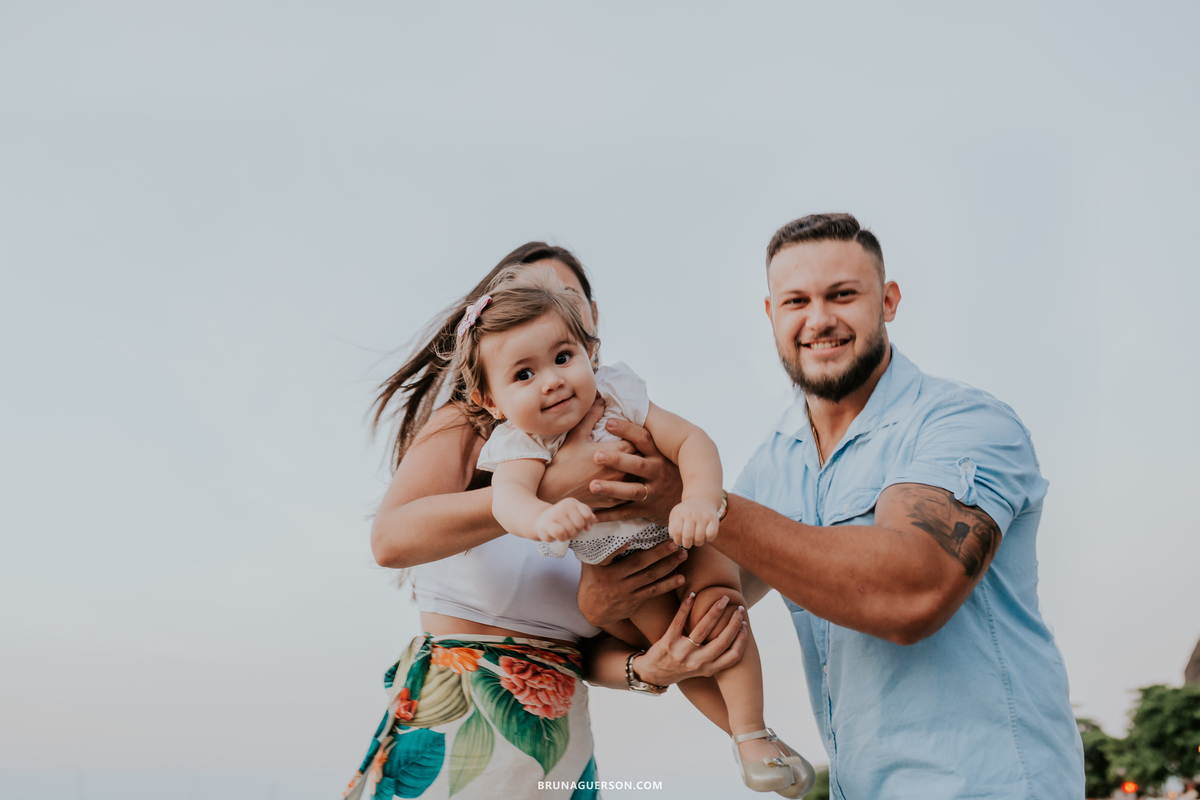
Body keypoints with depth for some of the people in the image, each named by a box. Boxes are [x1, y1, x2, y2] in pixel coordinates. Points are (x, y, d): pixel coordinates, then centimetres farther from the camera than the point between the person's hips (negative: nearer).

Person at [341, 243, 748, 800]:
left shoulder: (621, 449, 8)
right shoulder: (473, 420, -4)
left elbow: (587, 645, 3)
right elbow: (391, 539, -22)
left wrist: (646, 668, -18)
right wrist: (552, 487, -27)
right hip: (452, 721, -4)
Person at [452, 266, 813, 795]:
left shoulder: (616, 395, -22)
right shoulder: (521, 444, -25)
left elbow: (690, 440, -27)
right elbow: (508, 495, -46)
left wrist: (701, 499, -48)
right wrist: (543, 517, -71)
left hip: (682, 537, 0)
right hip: (618, 567, 0)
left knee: (715, 602, -21)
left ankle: (754, 734, -10)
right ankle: (746, 735, 10)